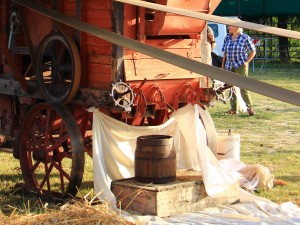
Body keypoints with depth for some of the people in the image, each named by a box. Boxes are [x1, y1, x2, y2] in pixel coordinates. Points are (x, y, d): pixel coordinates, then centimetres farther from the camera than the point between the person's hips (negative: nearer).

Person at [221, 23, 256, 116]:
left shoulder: (245, 38, -4)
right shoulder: (227, 38, 10)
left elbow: (253, 51, 2)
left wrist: (246, 62, -7)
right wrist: (223, 65, 11)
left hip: (241, 66, -5)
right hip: (229, 66, 5)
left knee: (243, 87, -11)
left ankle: (250, 107, -5)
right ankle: (234, 109, 14)